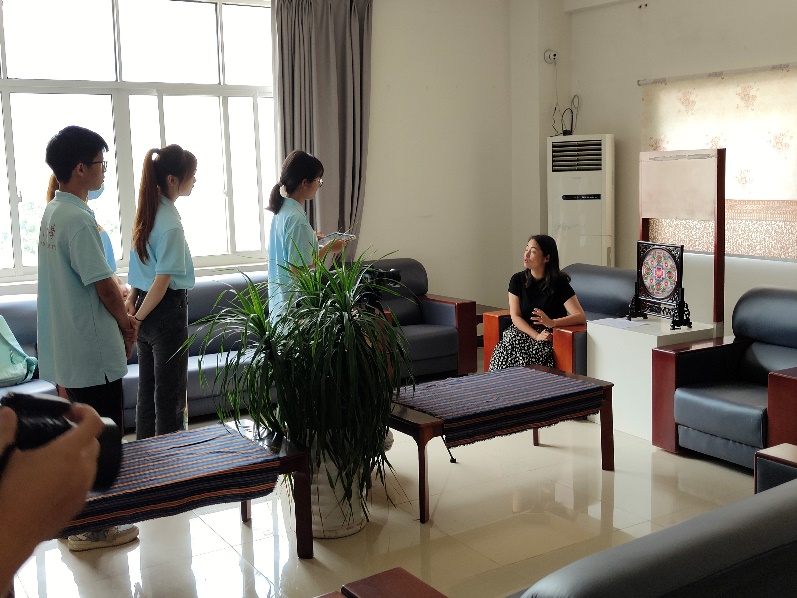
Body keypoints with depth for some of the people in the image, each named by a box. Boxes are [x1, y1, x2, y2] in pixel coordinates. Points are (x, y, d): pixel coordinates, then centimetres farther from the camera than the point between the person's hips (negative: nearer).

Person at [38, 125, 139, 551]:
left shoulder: (52, 212, 11)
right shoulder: (78, 219, -20)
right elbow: (104, 284, -19)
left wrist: (120, 316, 9)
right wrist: (126, 322, -2)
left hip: (66, 349, 10)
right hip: (92, 349, -10)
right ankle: (93, 528, 12)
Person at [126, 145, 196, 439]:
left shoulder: (148, 213, 8)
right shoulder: (171, 224, -18)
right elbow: (162, 282, -20)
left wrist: (132, 297, 7)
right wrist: (137, 318, -11)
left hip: (147, 308, 9)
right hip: (168, 311, -9)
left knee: (147, 391, 16)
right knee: (170, 395, 1)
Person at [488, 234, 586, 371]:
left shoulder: (559, 283, -6)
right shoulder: (517, 280, 4)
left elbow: (580, 316, -14)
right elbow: (515, 316, -1)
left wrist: (552, 323, -32)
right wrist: (536, 335, -18)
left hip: (549, 336, -3)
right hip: (522, 331, 3)